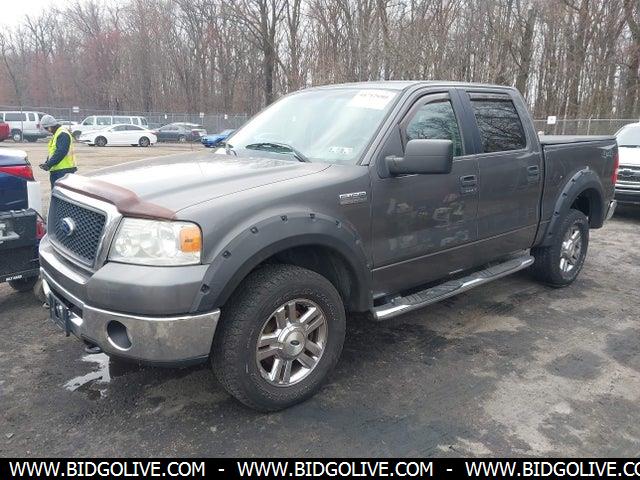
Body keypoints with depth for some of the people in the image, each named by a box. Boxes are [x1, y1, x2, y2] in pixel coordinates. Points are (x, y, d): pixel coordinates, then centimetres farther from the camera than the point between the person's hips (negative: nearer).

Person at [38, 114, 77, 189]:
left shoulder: (63, 134, -13)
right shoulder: (57, 134, 21)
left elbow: (61, 152, -22)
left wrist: (49, 164, -20)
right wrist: (46, 163, 10)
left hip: (64, 170, -11)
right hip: (56, 170, 11)